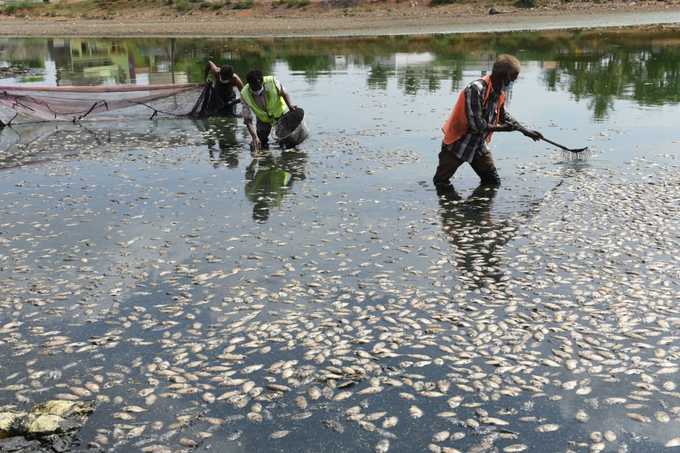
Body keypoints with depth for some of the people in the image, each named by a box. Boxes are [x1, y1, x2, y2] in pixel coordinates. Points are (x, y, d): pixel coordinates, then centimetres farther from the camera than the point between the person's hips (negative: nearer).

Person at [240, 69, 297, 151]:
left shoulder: (272, 82, -32)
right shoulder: (245, 95, -29)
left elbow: (284, 94, -11)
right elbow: (248, 120, -25)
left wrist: (290, 105, -30)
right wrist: (254, 137, -37)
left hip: (280, 111, 0)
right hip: (263, 118, 0)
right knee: (257, 145, -7)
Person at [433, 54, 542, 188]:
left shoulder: (500, 91, -1)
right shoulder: (476, 89, -27)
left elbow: (503, 115, 18)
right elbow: (476, 124, -29)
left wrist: (525, 130, 14)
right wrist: (502, 128, -17)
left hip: (479, 145, 8)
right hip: (457, 145, -7)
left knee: (493, 182, 7)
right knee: (443, 186, 3)